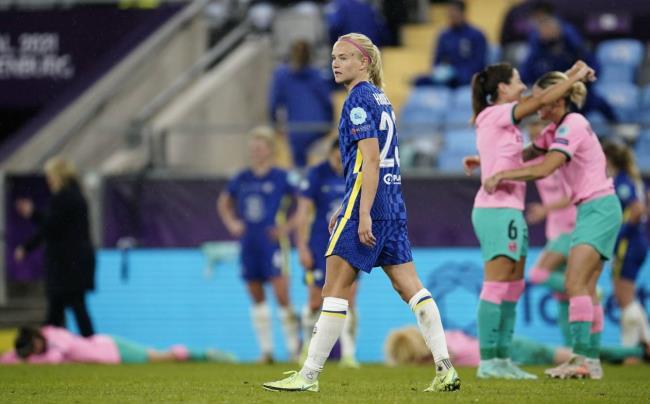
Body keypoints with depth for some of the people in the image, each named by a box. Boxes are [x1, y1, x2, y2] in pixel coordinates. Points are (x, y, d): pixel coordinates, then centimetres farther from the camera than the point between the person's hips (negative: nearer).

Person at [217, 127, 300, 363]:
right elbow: (223, 203, 26)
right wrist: (232, 223, 12)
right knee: (257, 298, 6)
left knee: (282, 295, -13)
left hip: (272, 244, -5)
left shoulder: (281, 178, -3)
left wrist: (287, 227, -7)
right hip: (248, 244, 5)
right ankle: (266, 350, 12)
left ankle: (294, 348, -1)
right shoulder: (242, 179, 10)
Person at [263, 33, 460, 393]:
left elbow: (370, 160, -17)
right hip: (393, 208, 9)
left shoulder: (359, 99, -9)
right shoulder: (380, 99, 19)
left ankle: (309, 376, -4)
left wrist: (363, 213, -21)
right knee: (408, 285, 6)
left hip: (368, 204, -9)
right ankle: (445, 370, 0)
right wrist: (346, 208, 28)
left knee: (335, 288, -5)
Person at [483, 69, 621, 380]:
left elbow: (543, 169, -25)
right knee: (586, 288, 8)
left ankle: (582, 358, -21)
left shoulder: (572, 126, -17)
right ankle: (592, 360, 7)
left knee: (576, 284, -16)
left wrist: (501, 175, -17)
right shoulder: (559, 128, 13)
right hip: (592, 210, 10)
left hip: (599, 209, -10)